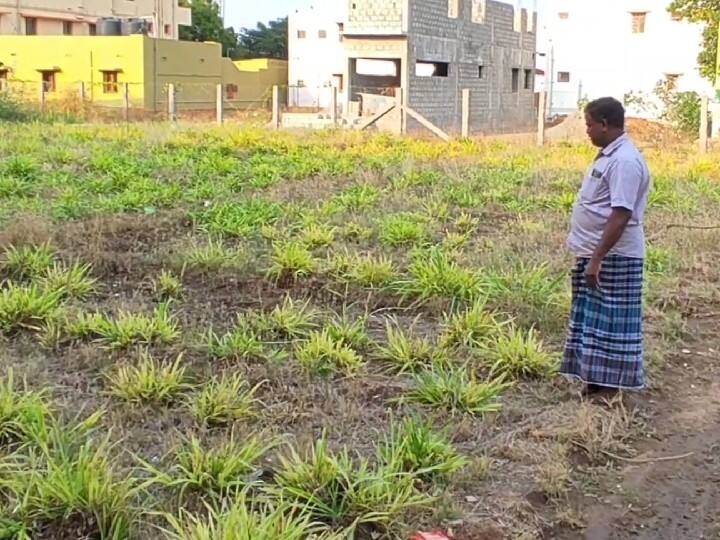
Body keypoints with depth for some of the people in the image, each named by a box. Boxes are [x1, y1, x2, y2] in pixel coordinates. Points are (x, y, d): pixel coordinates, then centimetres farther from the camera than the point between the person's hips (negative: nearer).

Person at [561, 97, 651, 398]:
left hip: (614, 258, -10)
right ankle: (596, 380, 24)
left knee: (610, 321, -2)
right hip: (597, 253, 10)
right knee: (595, 320, 14)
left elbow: (621, 216, -25)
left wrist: (596, 259, -26)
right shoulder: (609, 156, 12)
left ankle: (610, 387, 7)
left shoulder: (625, 161, -19)